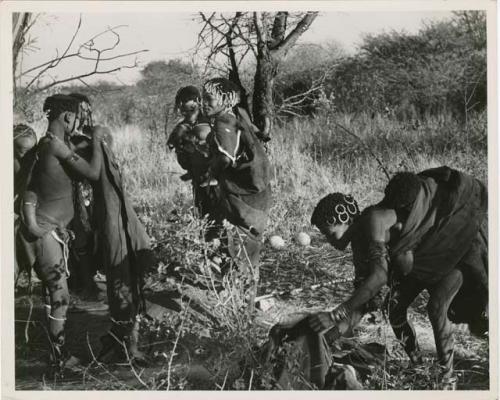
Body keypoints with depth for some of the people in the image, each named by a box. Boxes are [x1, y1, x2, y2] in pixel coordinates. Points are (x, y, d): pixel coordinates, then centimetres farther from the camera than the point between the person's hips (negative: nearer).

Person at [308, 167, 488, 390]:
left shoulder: (374, 220, -35)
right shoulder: (359, 242, -7)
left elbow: (380, 276, -46)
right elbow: (364, 290, -3)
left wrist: (336, 316, -49)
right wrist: (342, 325, -17)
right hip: (421, 259, 8)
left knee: (436, 307, -24)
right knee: (395, 308, -4)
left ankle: (448, 376, -8)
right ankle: (416, 364, 16)